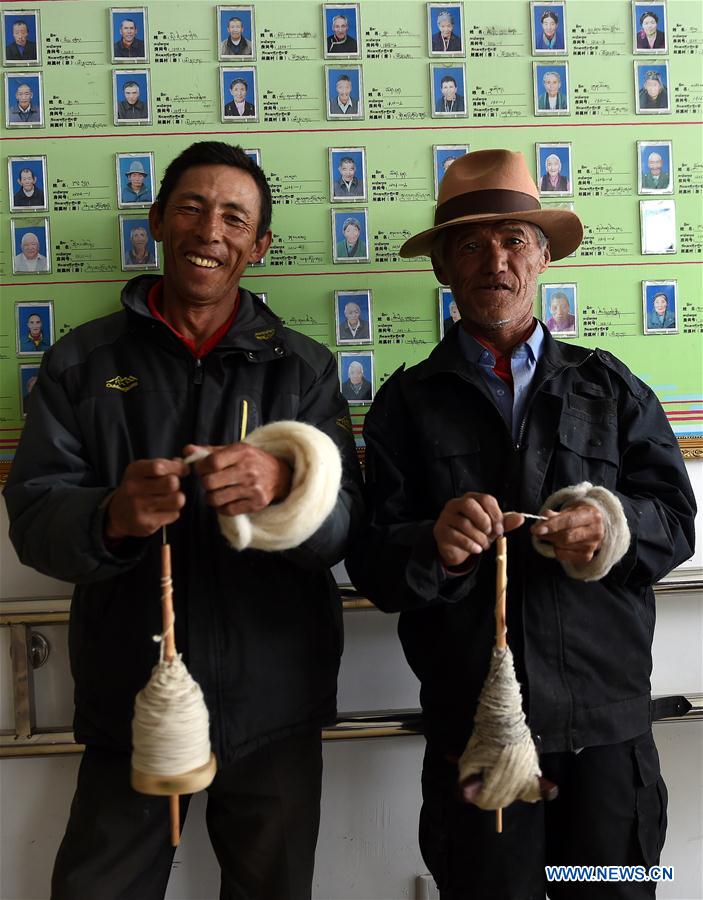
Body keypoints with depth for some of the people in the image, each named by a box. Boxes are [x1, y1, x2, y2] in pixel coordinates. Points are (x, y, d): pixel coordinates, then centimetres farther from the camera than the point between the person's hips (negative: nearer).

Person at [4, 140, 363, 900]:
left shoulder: (303, 367, 2)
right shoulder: (81, 362, 2)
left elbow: (345, 525, -7)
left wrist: (281, 487, -29)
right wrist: (110, 517, -28)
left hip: (273, 703, 1)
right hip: (126, 699, 0)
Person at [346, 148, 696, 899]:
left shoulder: (608, 385, 6)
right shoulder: (408, 401, 3)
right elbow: (371, 566, -3)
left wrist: (615, 525, -18)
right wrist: (434, 547, -24)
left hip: (609, 720, 1)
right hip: (469, 721, -1)